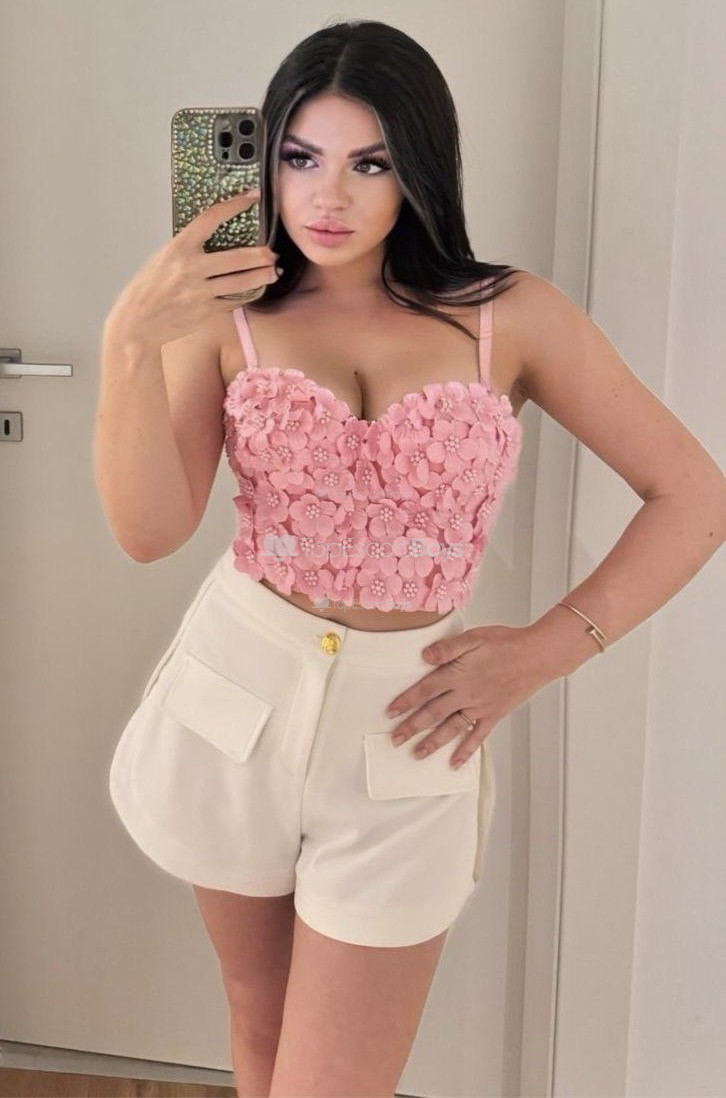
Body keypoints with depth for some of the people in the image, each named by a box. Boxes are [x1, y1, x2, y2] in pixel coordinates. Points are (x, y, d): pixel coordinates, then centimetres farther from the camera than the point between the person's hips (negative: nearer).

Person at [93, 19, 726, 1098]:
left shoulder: (510, 317, -5)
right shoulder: (226, 313, -2)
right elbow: (150, 530, -11)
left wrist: (545, 649, -9)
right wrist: (128, 342, -23)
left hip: (400, 725, -2)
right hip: (239, 697, 2)